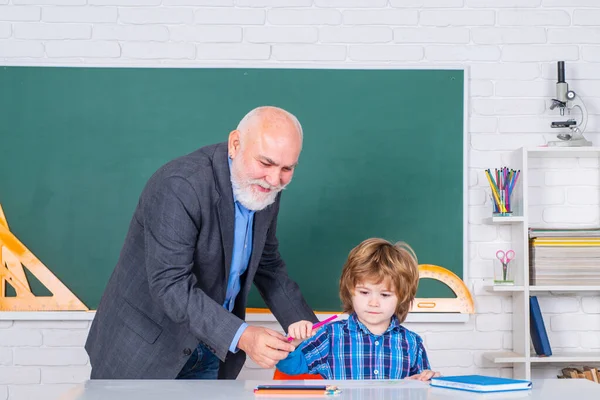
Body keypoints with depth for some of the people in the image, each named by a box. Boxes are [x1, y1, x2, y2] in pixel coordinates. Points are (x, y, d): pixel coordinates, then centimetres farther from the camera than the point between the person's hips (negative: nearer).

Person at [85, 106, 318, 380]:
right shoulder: (179, 185, -27)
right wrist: (242, 337, -39)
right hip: (145, 347, -6)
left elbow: (268, 265, 9)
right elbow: (170, 285, -31)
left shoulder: (264, 189, -4)